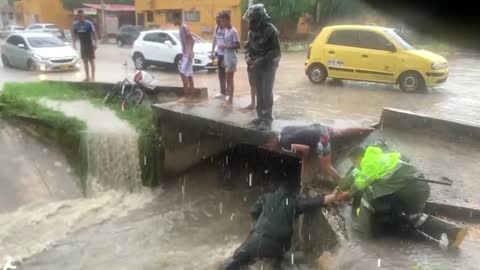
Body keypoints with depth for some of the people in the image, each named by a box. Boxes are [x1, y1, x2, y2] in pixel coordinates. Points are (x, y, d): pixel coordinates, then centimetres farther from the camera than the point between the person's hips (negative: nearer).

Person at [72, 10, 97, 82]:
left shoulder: (89, 23, -12)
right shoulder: (75, 24, 1)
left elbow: (94, 33, -9)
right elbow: (74, 34, 11)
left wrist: (95, 43, -14)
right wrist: (74, 43, 4)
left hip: (89, 44, -5)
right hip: (82, 45, 5)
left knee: (91, 60, -3)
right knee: (85, 61, 8)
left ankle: (93, 77, 1)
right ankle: (87, 77, 15)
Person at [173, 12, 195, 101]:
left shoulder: (184, 27, -14)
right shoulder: (181, 28, 15)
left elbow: (192, 40, -20)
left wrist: (190, 52, -24)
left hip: (188, 55, -10)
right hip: (185, 55, 10)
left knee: (183, 74, -12)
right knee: (189, 75, 9)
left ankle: (187, 96, -10)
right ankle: (190, 95, 12)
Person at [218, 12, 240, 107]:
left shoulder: (234, 31, -15)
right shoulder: (226, 31, 13)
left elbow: (237, 45, -20)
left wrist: (225, 46, -21)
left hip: (231, 59, -9)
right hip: (227, 59, 9)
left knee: (230, 79, -6)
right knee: (227, 79, 13)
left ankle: (230, 99, -1)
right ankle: (228, 97, 21)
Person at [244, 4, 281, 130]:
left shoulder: (270, 30, -15)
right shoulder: (253, 31, 7)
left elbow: (276, 52, -18)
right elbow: (249, 46, 18)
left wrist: (261, 61, -23)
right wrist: (249, 57, -3)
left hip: (268, 66, -7)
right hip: (257, 66, 7)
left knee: (267, 93, -8)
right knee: (259, 92, 12)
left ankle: (267, 120, -3)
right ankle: (261, 116, 22)